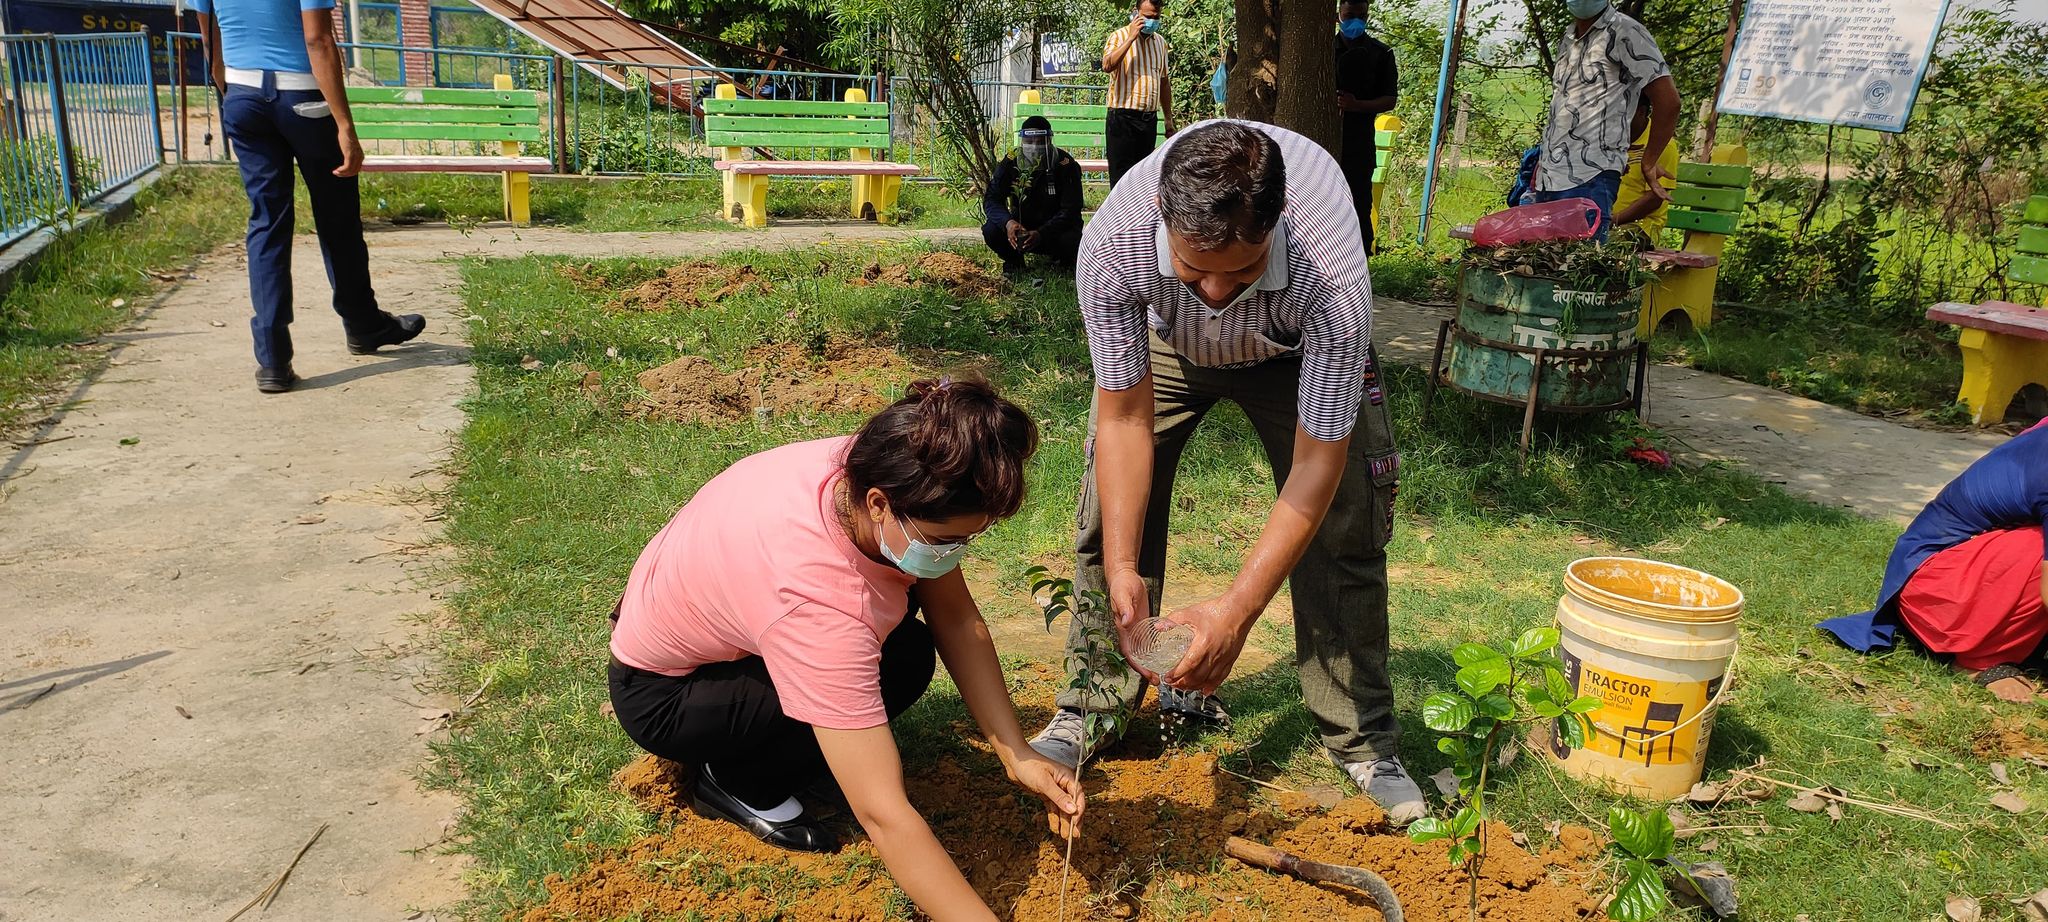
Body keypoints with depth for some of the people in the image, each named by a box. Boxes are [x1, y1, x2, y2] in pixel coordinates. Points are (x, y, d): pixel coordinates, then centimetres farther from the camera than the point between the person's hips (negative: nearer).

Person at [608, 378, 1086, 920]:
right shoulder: (816, 606, -42)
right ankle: (738, 782, -2)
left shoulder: (878, 471, -24)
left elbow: (958, 619, -13)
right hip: (660, 693, -7)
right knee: (903, 661, -23)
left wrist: (1017, 757, -20)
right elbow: (884, 816, -41)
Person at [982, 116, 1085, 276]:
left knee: (1072, 241, -35)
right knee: (991, 231, -26)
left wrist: (1041, 234, -36)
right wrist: (1007, 222, -35)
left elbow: (1070, 210, -20)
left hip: (1054, 229, -2)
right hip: (1021, 228, 2)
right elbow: (991, 199, -12)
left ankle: (1059, 257, 5)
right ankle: (1013, 259, 7)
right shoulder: (1011, 162, -8)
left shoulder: (1065, 165, -15)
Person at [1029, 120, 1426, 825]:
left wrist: (1238, 609, -39)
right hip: (1166, 342, 2)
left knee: (1345, 525, -10)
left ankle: (1363, 743, 6)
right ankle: (1094, 708, 9)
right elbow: (1125, 417, -28)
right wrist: (1122, 571, -33)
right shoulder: (1112, 244, -40)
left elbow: (1318, 465, -35)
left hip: (1297, 350, -1)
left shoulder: (1330, 276, -44)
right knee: (1110, 512, -8)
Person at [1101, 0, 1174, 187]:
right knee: (1121, 177, -6)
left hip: (1150, 119, 6)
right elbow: (1107, 66, -22)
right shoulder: (1119, 36, -2)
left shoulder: (1160, 42, 15)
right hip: (1122, 117, -6)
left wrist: (1168, 119, 19)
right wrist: (1131, 37, -19)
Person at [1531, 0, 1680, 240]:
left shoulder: (1623, 33, -5)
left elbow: (1668, 101, -8)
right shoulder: (1566, 40, 19)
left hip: (1589, 183, -8)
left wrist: (1649, 163, -3)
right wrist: (1544, 161, 18)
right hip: (1548, 182, 8)